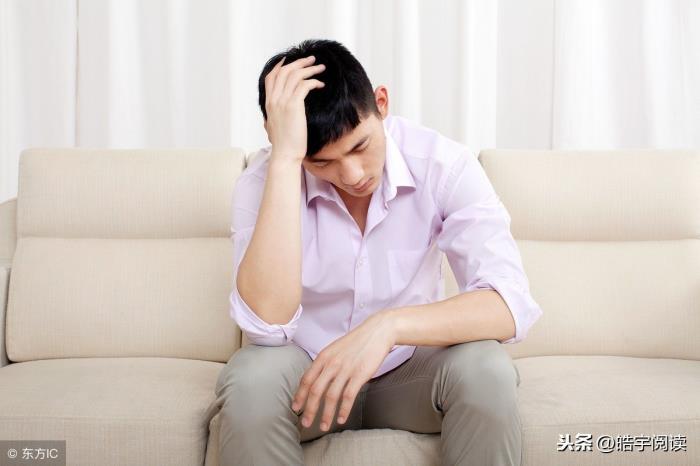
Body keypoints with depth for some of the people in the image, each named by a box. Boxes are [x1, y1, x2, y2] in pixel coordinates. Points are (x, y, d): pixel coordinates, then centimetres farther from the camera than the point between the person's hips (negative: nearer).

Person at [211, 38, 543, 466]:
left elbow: (510, 304, -26)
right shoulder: (263, 180, -18)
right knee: (251, 378, -32)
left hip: (411, 368, 1)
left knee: (486, 369, -30)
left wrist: (389, 325, -42)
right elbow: (267, 324, -33)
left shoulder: (443, 163, -18)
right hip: (309, 371, 0)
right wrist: (284, 158, -36)